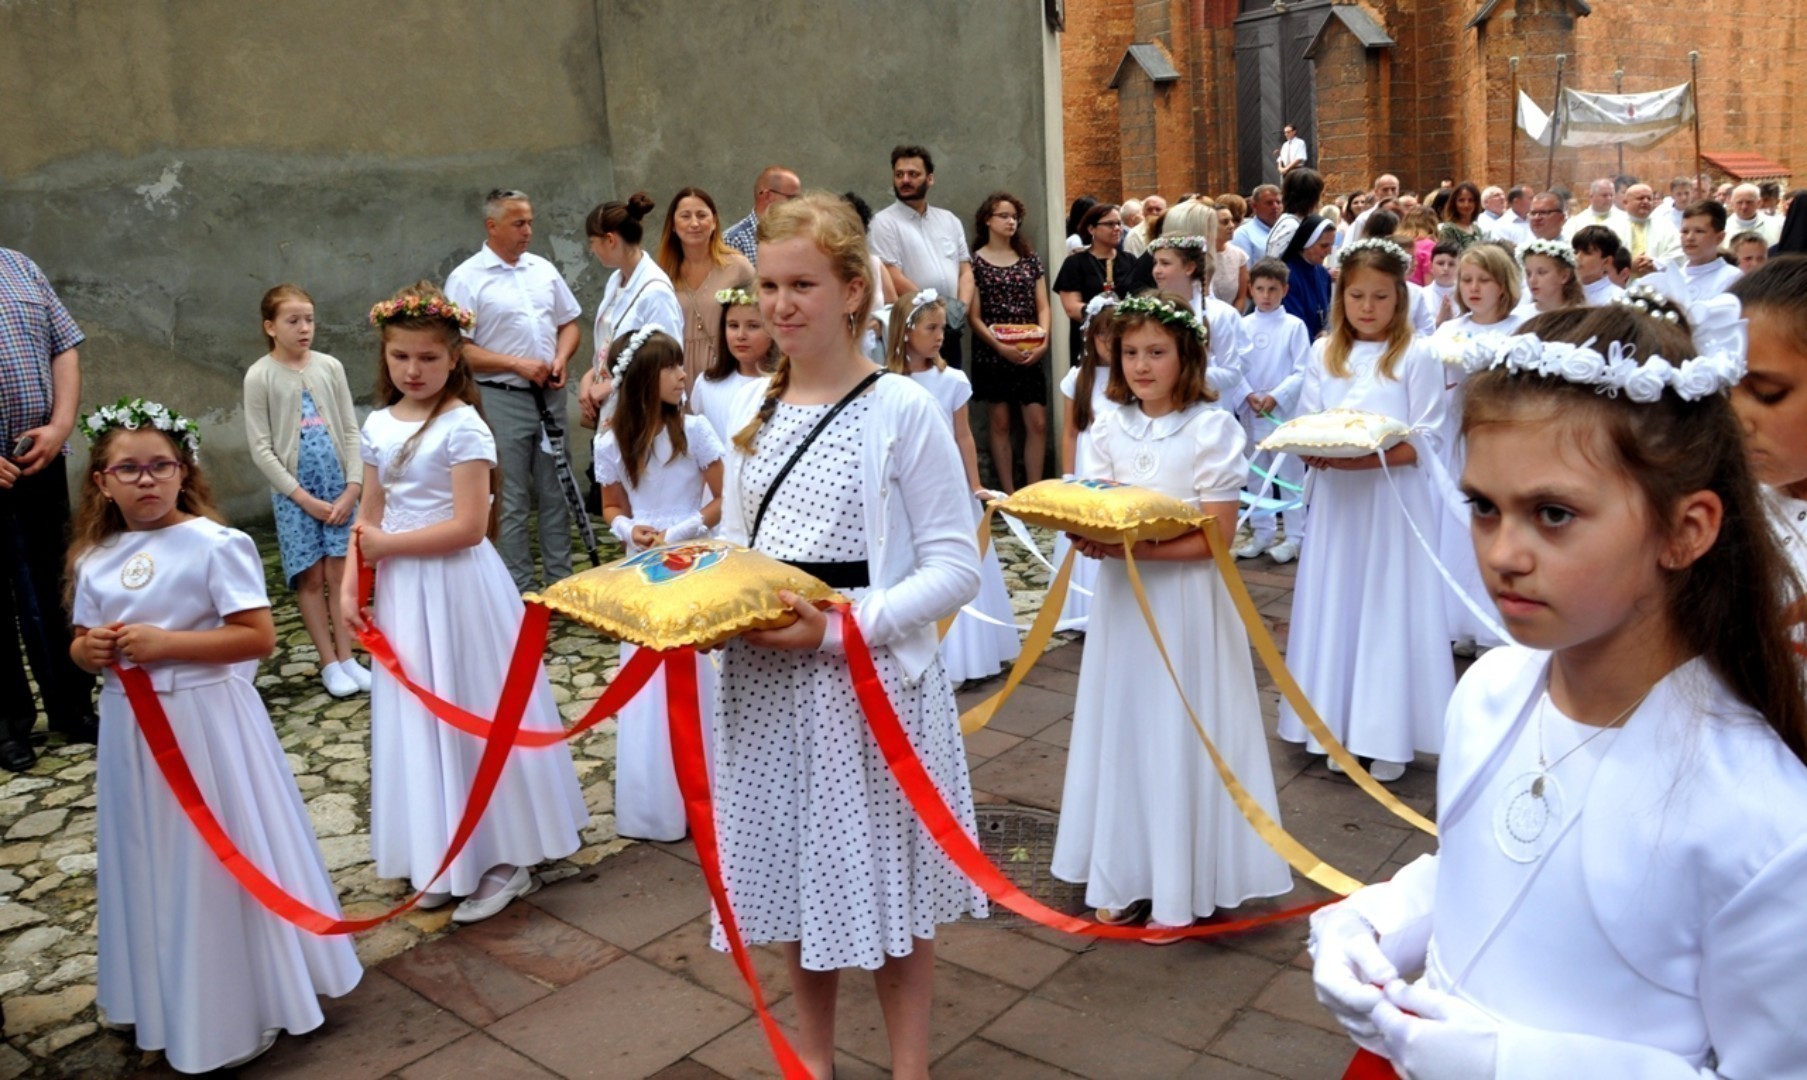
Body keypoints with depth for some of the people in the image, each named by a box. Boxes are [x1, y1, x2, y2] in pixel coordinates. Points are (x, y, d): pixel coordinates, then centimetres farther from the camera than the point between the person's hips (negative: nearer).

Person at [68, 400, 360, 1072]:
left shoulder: (216, 544, -13)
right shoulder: (93, 560, 5)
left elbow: (260, 637, -17)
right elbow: (82, 645, 16)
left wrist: (166, 643, -22)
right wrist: (91, 650, -7)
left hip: (206, 724, -6)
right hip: (132, 730, 6)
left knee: (220, 861, 5)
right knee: (154, 864, 17)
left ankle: (243, 1004, 23)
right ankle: (167, 999, 37)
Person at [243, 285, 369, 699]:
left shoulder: (330, 366, 4)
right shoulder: (260, 376, -4)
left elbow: (350, 430, 4)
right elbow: (261, 448, -6)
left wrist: (353, 486, -6)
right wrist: (302, 497, -10)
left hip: (338, 485, 2)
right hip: (293, 491, -2)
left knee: (339, 572, 3)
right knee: (311, 577, 3)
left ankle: (347, 657, 10)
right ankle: (329, 664, 10)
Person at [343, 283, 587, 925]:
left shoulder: (463, 426, -12)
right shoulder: (378, 426, 7)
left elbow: (469, 526, -18)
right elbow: (369, 519, 11)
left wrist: (388, 545, -13)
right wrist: (351, 586, 2)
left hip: (457, 585, -6)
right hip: (402, 591, 7)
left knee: (472, 713, 2)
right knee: (417, 718, 12)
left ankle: (504, 858, 15)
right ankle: (443, 858, 26)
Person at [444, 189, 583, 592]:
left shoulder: (544, 269, 11)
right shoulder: (467, 279, -6)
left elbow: (569, 323, 17)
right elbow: (458, 349, -11)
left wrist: (561, 359, -3)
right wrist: (517, 365, -17)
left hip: (550, 395, 5)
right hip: (501, 400, -5)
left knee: (556, 493, 11)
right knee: (512, 502, 1)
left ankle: (562, 581, 21)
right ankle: (520, 592, 9)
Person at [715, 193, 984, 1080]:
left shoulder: (902, 409, -12)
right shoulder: (748, 406, 6)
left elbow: (955, 567, -13)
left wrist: (845, 627, -23)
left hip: (869, 681, -5)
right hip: (765, 682, 5)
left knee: (882, 878, 9)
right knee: (795, 873, 17)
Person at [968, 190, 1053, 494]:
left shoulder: (1030, 258, 10)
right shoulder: (975, 262, -1)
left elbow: (1043, 306, 8)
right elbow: (974, 316, -5)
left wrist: (1043, 341, -10)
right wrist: (1000, 346, -17)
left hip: (1030, 353, 3)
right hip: (992, 354, -3)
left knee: (1037, 423, -1)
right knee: (999, 423, 3)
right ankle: (1009, 495, 9)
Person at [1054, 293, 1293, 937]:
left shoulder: (1213, 429, -10)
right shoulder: (1111, 428, 5)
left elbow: (1217, 537, -14)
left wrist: (1135, 547, -23)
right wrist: (1090, 538, -14)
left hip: (1184, 601, -5)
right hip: (1122, 599, 5)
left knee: (1180, 737, 3)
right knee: (1123, 732, 10)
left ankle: (1181, 889, 17)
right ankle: (1127, 878, 24)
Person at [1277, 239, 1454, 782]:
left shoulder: (1417, 357, -5)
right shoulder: (1324, 354, 8)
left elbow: (1425, 443, -9)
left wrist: (1369, 458, -23)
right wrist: (1315, 451, -14)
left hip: (1395, 503, -4)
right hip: (1336, 501, 4)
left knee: (1389, 610, 0)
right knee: (1338, 608, 8)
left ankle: (1390, 736, 11)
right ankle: (1341, 727, 19)